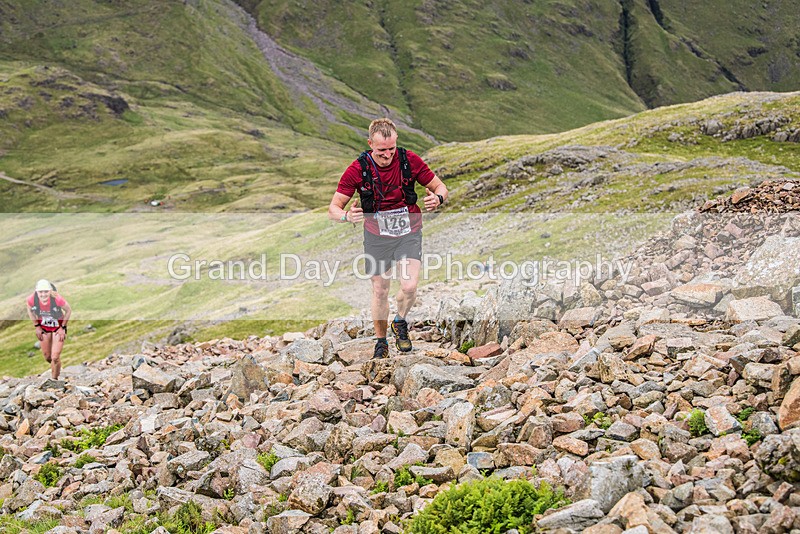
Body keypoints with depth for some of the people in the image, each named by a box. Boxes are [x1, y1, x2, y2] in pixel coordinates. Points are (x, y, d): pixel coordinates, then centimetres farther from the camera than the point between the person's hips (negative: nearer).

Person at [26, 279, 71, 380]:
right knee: (47, 357, 13)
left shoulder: (57, 299, -35)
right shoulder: (32, 299, -27)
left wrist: (63, 328, -11)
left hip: (58, 327, -3)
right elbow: (30, 311, -2)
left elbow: (68, 310, -14)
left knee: (55, 357, -7)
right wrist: (37, 326, -4)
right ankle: (56, 368, 46)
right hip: (43, 328, 3)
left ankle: (55, 379, 18)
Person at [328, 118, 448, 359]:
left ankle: (400, 323, 14)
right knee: (379, 291, 6)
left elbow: (440, 187, -2)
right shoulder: (357, 169, -16)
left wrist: (437, 199, -27)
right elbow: (333, 208, -12)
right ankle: (381, 341, 27)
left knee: (409, 287, -17)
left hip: (408, 233, 0)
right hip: (376, 236, 0)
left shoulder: (410, 160, -14)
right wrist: (346, 216, -35)